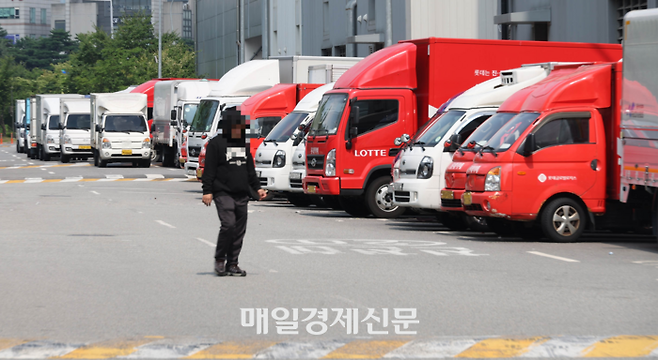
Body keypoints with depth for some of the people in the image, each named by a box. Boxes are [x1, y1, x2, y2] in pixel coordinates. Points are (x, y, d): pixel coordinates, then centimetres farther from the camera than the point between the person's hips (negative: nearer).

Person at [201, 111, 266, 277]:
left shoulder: (244, 143, 16)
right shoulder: (216, 143, -3)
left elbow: (250, 169, 25)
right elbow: (209, 169, -5)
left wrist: (257, 188, 19)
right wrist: (207, 191, -11)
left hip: (242, 195, 6)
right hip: (223, 193, -6)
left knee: (240, 230, 3)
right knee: (228, 224, -18)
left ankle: (232, 264, 11)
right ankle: (219, 259, 0)